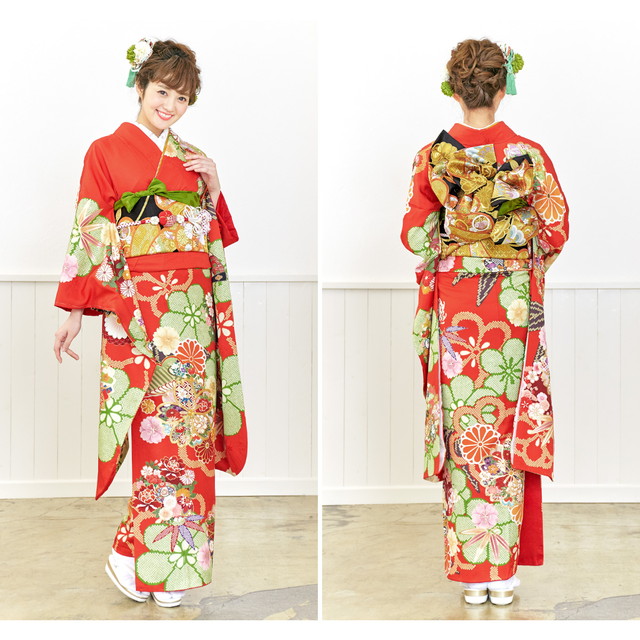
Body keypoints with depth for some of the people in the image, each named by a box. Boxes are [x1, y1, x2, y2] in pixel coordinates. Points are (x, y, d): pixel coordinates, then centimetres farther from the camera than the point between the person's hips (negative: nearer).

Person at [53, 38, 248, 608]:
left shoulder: (193, 159, 16)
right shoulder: (107, 151, 2)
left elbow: (216, 236, 17)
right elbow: (90, 234, -2)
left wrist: (215, 188, 1)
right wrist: (76, 311, -7)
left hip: (194, 305, 5)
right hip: (138, 307, -5)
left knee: (191, 423, 4)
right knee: (159, 427, -8)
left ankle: (179, 554, 14)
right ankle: (138, 558, 4)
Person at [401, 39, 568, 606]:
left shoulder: (433, 157, -5)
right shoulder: (530, 155, -5)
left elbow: (414, 236, 0)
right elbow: (556, 232, 0)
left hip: (454, 306, 0)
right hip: (514, 305, 0)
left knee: (464, 431, 6)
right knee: (508, 430, 8)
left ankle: (470, 569, 12)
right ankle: (504, 568, 14)